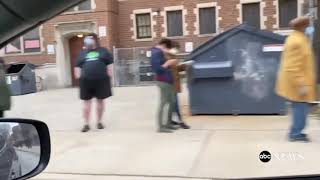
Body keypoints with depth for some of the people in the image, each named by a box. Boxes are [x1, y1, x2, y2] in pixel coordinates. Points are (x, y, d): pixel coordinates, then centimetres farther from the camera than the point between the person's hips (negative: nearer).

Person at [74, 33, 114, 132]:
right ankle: (86, 124, 7)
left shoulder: (103, 51, 8)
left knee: (100, 101, 7)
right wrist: (79, 77, 3)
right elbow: (78, 66, 15)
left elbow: (109, 64, 4)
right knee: (87, 102, 1)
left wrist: (109, 76, -4)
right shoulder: (83, 53, 14)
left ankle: (99, 122, 20)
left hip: (101, 80, -1)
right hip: (86, 81, 2)